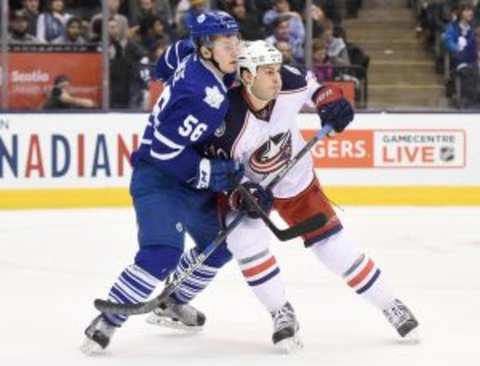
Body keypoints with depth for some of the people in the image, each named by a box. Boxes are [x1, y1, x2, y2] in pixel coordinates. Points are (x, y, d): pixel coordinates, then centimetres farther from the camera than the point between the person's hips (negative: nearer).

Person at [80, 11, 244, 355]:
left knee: (220, 244, 19)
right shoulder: (203, 95, -29)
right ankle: (106, 322, -16)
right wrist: (210, 172, -22)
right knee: (163, 253, -26)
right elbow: (165, 149, -28)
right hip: (158, 178, -10)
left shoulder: (197, 58, -3)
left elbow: (178, 51, 21)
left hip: (190, 178, 10)